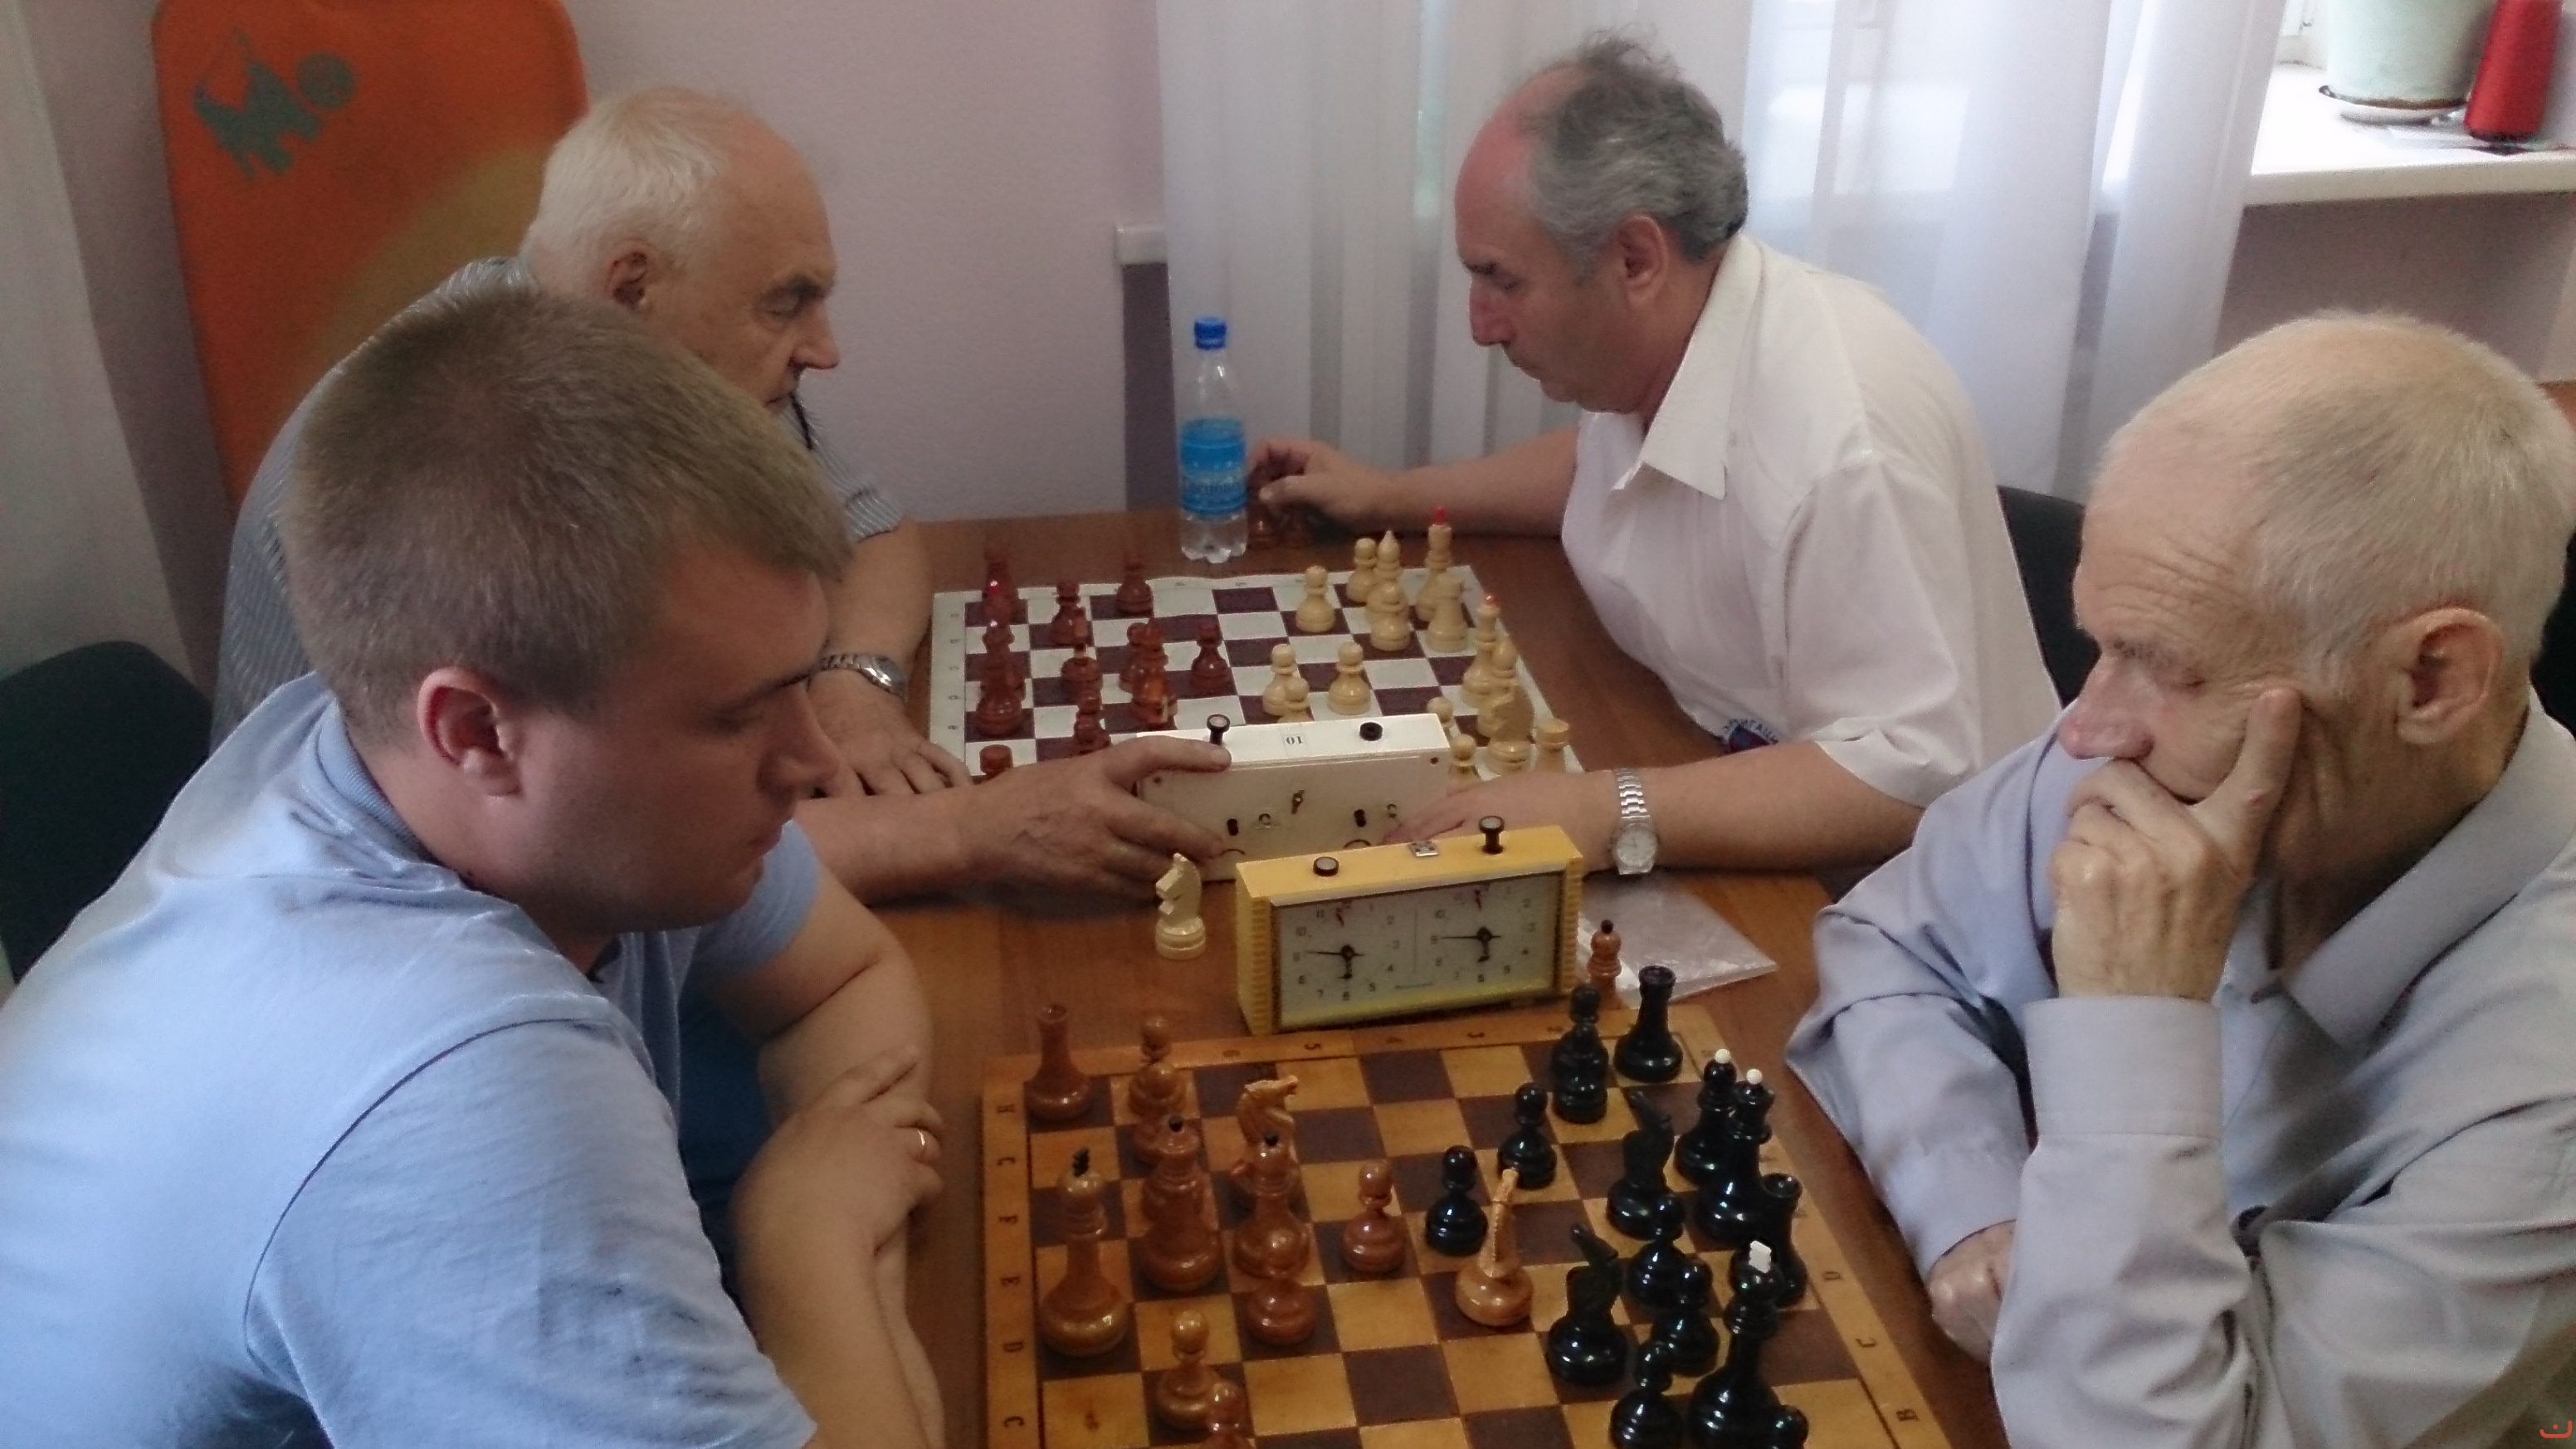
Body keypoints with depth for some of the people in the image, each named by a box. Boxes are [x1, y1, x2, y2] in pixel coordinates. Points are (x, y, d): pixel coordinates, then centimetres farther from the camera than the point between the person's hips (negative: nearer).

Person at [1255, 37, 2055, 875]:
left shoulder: (1840, 436, -31)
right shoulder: (1645, 345, -5)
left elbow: (1911, 776, -32)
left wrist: (1612, 815, -38)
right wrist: (1388, 499, 14)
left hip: (1876, 888, -8)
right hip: (1722, 766, 8)